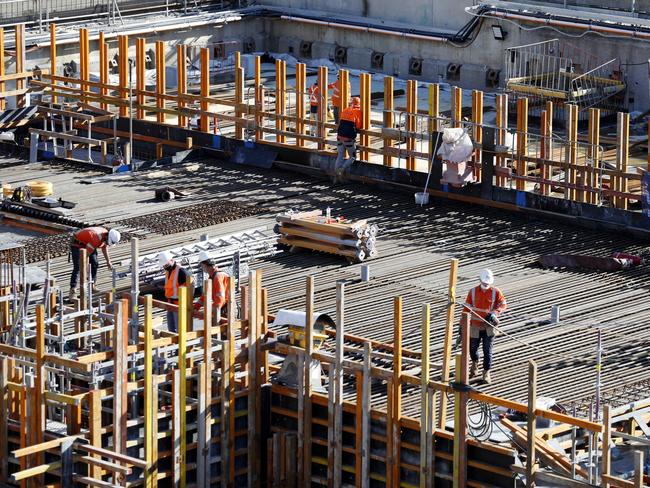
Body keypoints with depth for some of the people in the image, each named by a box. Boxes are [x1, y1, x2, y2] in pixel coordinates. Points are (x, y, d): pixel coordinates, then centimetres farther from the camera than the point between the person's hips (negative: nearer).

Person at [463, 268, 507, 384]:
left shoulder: (495, 292, -5)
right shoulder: (473, 292, -3)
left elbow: (503, 304, -2)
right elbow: (467, 308, 2)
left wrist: (495, 313, -21)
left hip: (489, 327, -2)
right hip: (475, 326, 2)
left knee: (487, 351, -3)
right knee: (473, 348, 12)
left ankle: (486, 373, 7)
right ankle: (475, 363, 43)